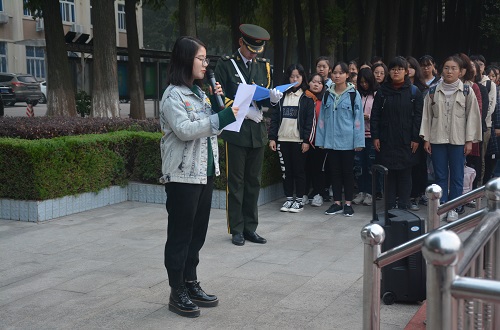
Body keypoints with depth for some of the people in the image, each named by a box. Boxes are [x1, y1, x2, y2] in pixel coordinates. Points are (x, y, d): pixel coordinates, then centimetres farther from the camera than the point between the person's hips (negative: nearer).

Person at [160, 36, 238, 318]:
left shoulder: (200, 93, 13)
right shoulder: (173, 95, -11)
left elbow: (211, 126, 17)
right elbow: (184, 130, -22)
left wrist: (217, 104, 1)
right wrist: (222, 117, -26)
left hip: (206, 172, 8)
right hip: (183, 175, -8)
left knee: (198, 232, 13)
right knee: (180, 234, -1)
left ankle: (191, 284, 23)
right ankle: (177, 293, 7)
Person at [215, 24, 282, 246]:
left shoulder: (264, 65, 12)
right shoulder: (226, 63, -1)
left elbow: (265, 97, 15)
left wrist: (273, 98, -8)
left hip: (257, 131, 5)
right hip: (235, 130, -4)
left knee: (253, 181, 10)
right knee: (236, 182, 2)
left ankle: (250, 228, 19)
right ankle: (237, 230, 12)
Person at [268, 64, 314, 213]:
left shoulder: (306, 97, 0)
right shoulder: (282, 96, 10)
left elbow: (309, 120, -4)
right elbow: (274, 117, 8)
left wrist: (306, 140, -11)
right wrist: (272, 137, 0)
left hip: (298, 140, -3)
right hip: (282, 139, 3)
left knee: (299, 170, 3)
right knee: (286, 170, 8)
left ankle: (300, 199, 12)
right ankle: (289, 198, 18)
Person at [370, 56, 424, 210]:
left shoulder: (414, 91, 1)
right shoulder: (382, 91, 6)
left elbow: (418, 116, -2)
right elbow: (375, 115, 4)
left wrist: (416, 138, -7)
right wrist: (375, 136, -3)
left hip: (406, 141, -1)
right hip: (386, 141, 2)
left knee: (405, 174, 5)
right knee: (388, 173, 6)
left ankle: (403, 206, 12)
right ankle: (390, 206, 14)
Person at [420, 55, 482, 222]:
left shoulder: (466, 92, 1)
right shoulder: (433, 92, 4)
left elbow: (472, 116, 0)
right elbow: (427, 115, 5)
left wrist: (470, 140, -4)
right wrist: (426, 139, 0)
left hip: (458, 140, -1)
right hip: (437, 139, 1)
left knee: (457, 175, 4)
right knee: (440, 175, 7)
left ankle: (453, 208, 14)